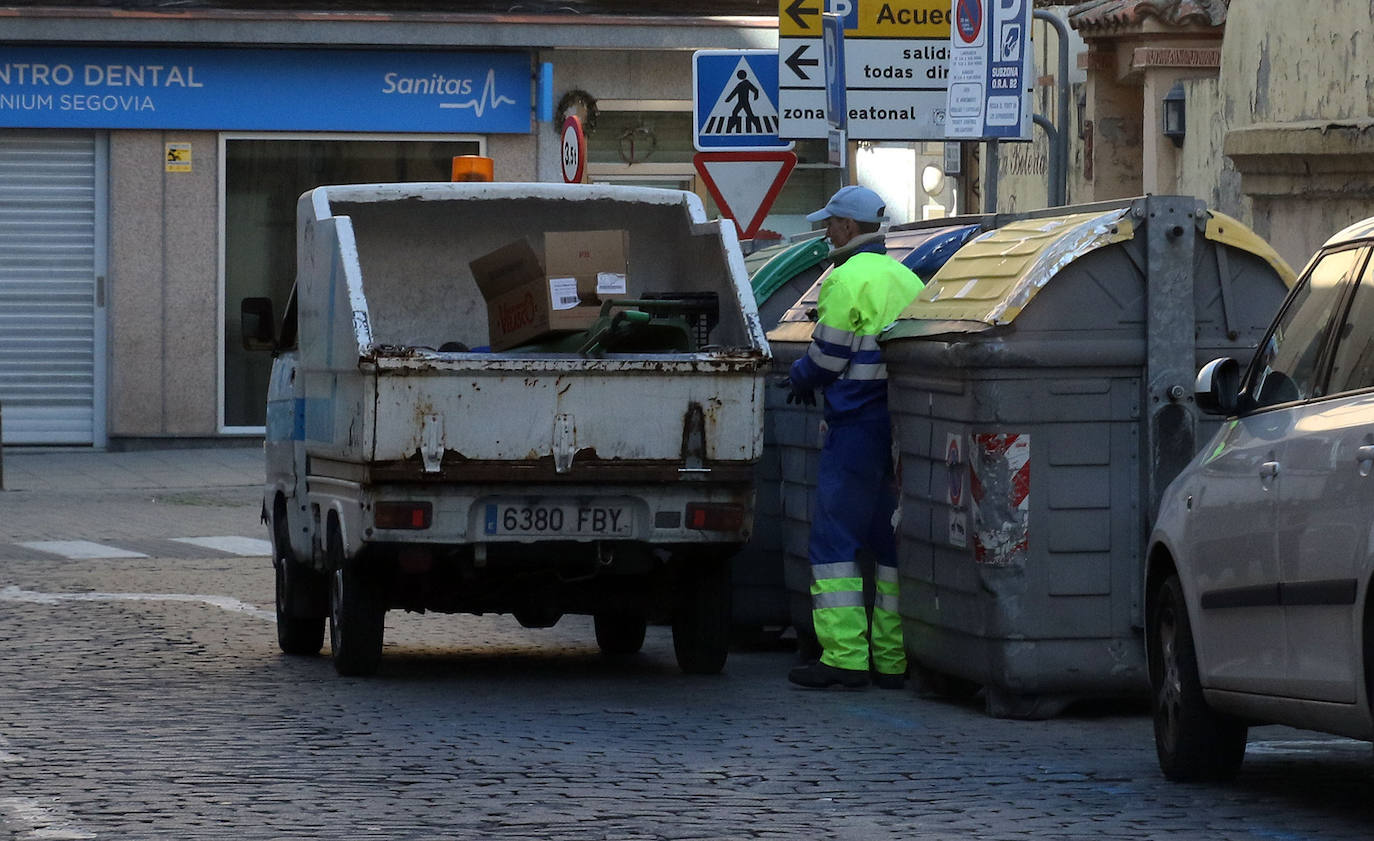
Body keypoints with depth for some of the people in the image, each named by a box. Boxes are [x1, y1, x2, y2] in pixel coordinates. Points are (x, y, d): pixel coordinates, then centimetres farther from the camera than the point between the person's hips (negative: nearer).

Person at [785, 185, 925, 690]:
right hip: (904, 424, 8)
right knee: (893, 540, 10)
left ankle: (844, 656, -10)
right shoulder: (908, 280, 14)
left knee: (835, 539, -4)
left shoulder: (848, 278, -10)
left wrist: (800, 377, 11)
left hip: (857, 423, -8)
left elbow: (828, 355, -11)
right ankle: (892, 659, 10)